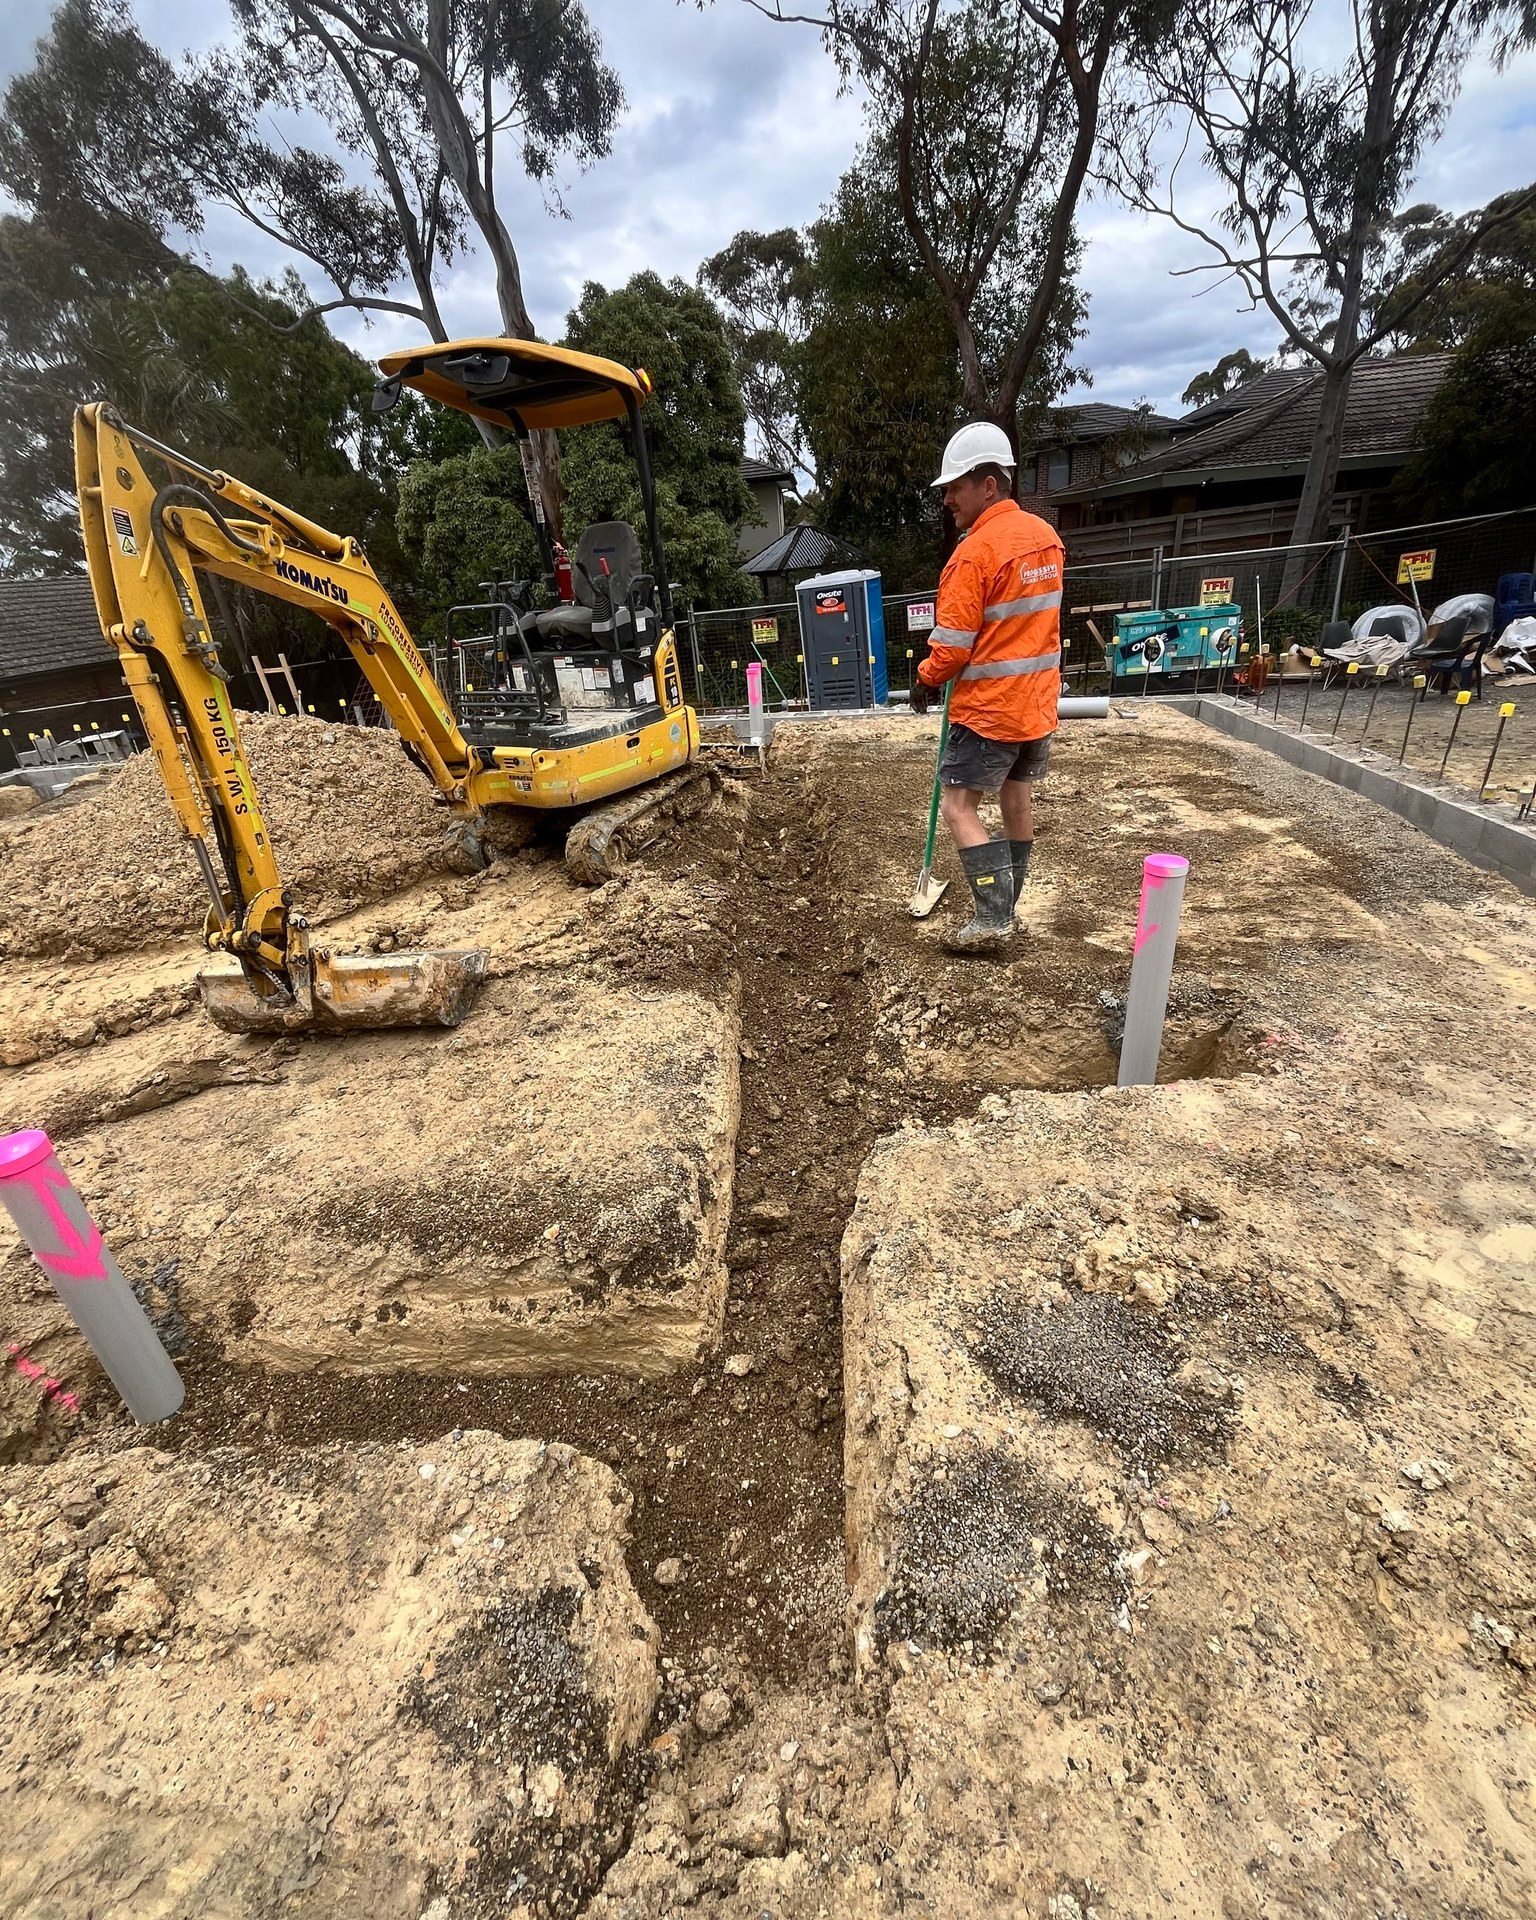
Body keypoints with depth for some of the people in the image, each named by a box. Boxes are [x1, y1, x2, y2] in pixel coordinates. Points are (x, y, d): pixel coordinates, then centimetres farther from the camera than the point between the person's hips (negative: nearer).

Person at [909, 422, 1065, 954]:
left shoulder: (975, 551, -18)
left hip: (988, 707, -9)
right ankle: (1004, 904, 29)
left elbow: (952, 645, -17)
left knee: (958, 807, -4)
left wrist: (925, 680, 0)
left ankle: (992, 920, -7)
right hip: (1038, 701, 9)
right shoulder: (1046, 536, 9)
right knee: (1017, 798, 16)